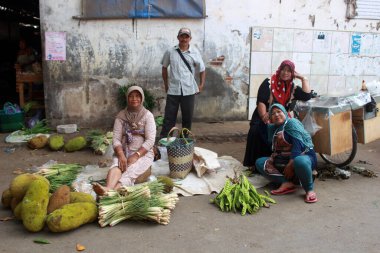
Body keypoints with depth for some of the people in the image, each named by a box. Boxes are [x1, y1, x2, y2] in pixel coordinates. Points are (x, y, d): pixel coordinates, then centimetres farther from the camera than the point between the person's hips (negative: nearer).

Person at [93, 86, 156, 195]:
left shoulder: (148, 115, -2)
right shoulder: (121, 115, 6)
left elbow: (150, 140, -10)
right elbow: (116, 139, -2)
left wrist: (136, 155, -21)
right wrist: (121, 155, -20)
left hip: (143, 154, -2)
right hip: (124, 152, 2)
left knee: (130, 172, -32)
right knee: (116, 166, -31)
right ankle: (107, 189, -60)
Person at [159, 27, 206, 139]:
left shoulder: (195, 52, -1)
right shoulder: (170, 52, -1)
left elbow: (202, 70, 7)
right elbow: (164, 68, 11)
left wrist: (201, 85, 0)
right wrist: (166, 84, 9)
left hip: (189, 90, 1)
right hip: (173, 90, 0)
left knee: (187, 117, 10)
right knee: (169, 117, 3)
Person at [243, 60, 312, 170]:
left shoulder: (292, 88, 10)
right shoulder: (269, 83, -2)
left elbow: (307, 96, -5)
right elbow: (261, 102, -11)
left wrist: (303, 78, 0)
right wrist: (264, 117, -25)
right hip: (263, 118, -3)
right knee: (257, 131, -33)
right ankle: (254, 163, -21)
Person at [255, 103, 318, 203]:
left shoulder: (292, 122, -9)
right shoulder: (273, 128, 16)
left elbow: (298, 144, -21)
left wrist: (290, 165, -26)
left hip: (303, 156, -8)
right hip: (283, 161, 8)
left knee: (299, 161, -43)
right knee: (260, 162, -7)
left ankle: (309, 189, -17)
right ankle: (287, 183, -23)